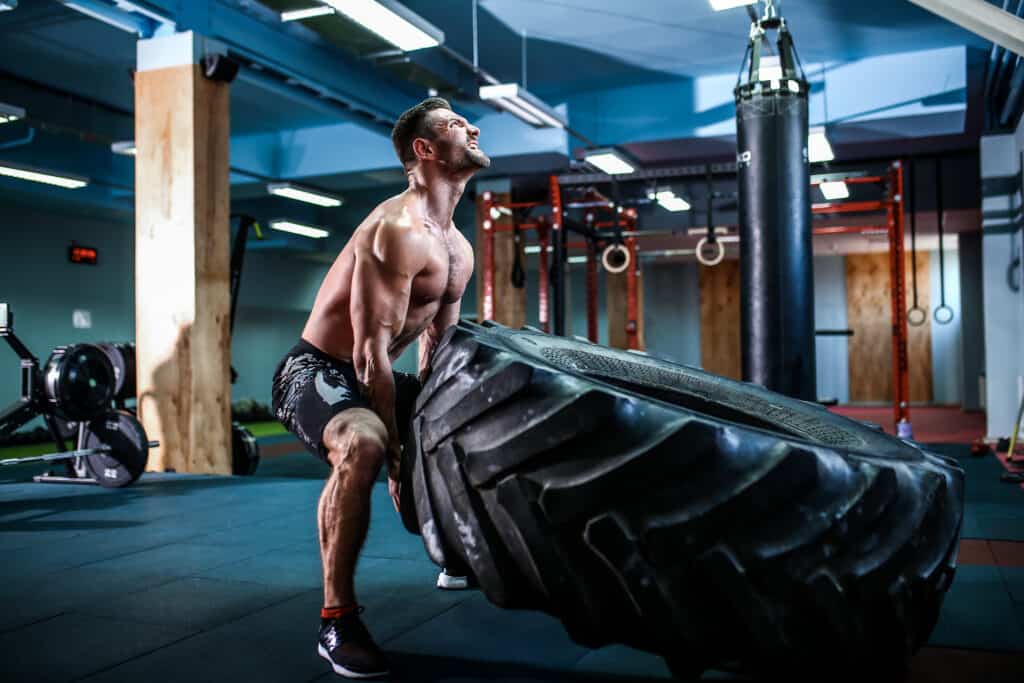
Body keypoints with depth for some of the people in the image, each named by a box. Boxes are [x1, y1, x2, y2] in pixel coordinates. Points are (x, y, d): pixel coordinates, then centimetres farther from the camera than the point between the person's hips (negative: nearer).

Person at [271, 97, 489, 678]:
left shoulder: (460, 251, 8)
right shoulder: (399, 229, -22)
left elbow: (439, 348, 13)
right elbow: (371, 350, -27)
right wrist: (397, 453, -25)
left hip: (380, 379, 10)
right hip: (318, 373, -10)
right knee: (363, 446, -40)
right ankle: (338, 620, -24)